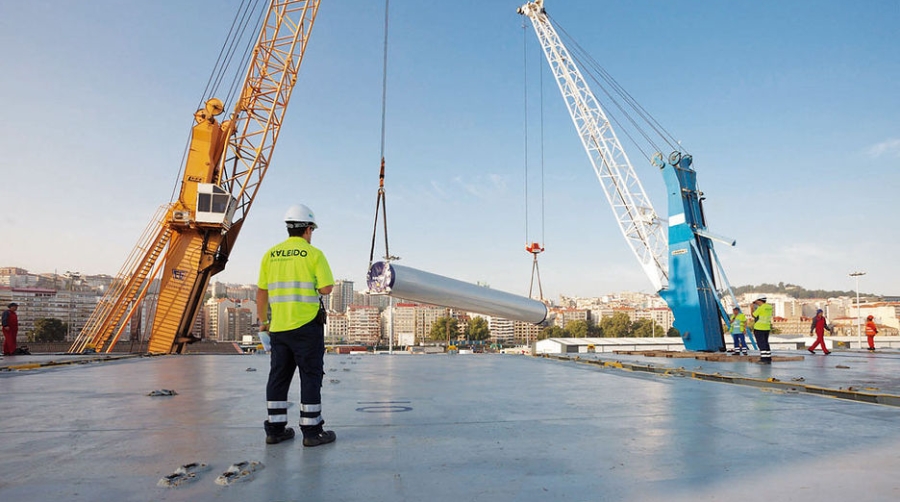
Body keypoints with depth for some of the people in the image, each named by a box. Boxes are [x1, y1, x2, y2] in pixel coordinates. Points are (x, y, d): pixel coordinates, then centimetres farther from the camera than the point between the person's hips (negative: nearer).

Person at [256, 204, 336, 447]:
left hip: (278, 326, 5)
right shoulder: (314, 254, -5)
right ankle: (312, 431, 7)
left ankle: (275, 429, 19)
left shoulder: (270, 254, 8)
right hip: (306, 325, -5)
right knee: (311, 376, 2)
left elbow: (261, 292, 9)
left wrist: (262, 321, 20)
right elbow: (326, 288, -11)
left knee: (278, 376, 12)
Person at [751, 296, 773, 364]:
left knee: (761, 344, -6)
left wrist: (752, 308, 10)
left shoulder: (760, 308, -16)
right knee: (766, 343, 15)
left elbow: (753, 315, -4)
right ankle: (768, 359, 16)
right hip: (767, 328, 8)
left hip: (759, 328, -8)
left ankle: (764, 359, -10)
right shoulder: (770, 307, 6)